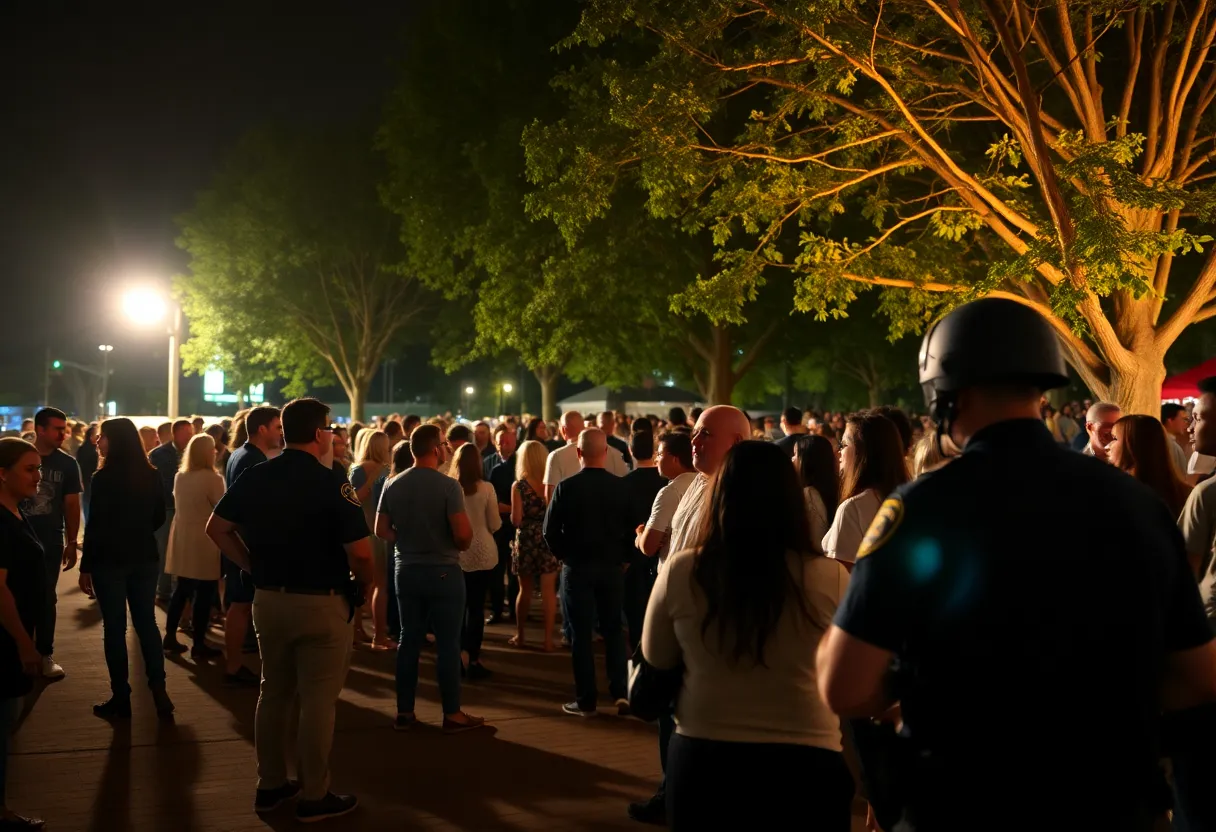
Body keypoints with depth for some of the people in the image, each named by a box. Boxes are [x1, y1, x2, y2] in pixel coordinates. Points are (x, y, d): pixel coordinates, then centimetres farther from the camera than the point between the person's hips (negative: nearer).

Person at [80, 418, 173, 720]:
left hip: (109, 560, -5)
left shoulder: (104, 478, -14)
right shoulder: (152, 475, 3)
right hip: (145, 559, 5)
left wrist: (85, 566, -8)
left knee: (114, 627, 3)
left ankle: (121, 698, 7)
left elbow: (95, 525, -14)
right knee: (147, 622, 12)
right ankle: (159, 691, 7)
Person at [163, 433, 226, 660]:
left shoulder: (180, 477, 7)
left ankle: (170, 637, 19)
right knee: (204, 593, 0)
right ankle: (199, 645, 4)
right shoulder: (213, 479, -15)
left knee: (181, 589, 15)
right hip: (204, 540, -7)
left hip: (182, 538, 7)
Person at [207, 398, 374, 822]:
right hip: (321, 603, -6)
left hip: (268, 599, 6)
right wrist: (365, 584, -1)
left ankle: (270, 785, 27)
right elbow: (360, 552, -21)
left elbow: (217, 529, 7)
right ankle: (314, 797, 12)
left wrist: (254, 566, 10)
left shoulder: (253, 477, 1)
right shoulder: (332, 484, -17)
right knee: (317, 700, 4)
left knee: (273, 692, 17)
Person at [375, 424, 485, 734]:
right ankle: (452, 714, 8)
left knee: (409, 640, 12)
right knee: (447, 643, 2)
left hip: (407, 570, 5)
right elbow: (463, 534, -21)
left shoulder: (393, 485, 1)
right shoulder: (448, 486, -16)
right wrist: (461, 545, 1)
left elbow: (381, 530, 5)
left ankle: (404, 712, 17)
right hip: (443, 571, -5)